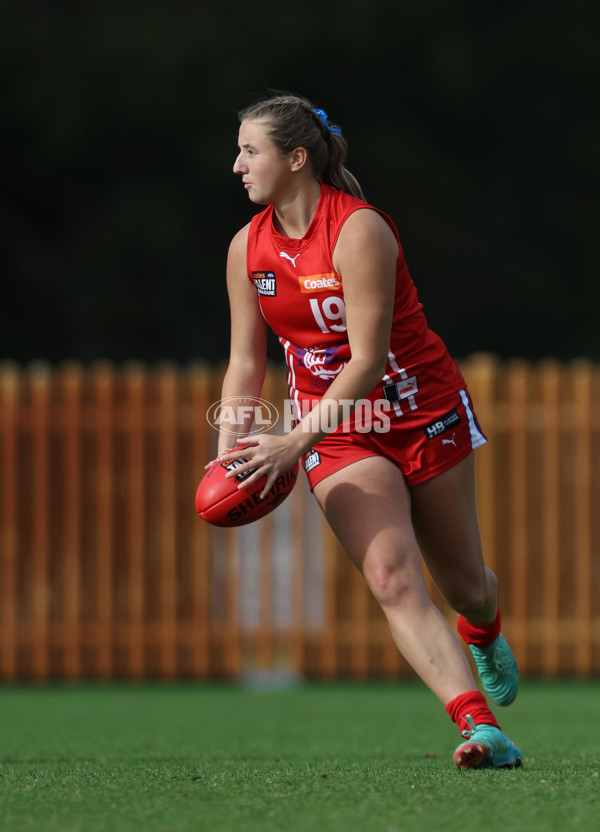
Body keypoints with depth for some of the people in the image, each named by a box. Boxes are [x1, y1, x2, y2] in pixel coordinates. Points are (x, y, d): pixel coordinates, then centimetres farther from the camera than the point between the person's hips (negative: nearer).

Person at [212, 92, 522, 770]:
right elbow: (246, 363, 5)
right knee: (391, 579, -20)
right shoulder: (248, 248, -2)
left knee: (463, 585, 11)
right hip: (339, 437, 3)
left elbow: (367, 359, -26)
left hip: (424, 415, -3)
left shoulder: (360, 231, -21)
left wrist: (297, 442, -32)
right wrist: (230, 451, -9)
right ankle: (481, 729, -29)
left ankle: (484, 636, 50)